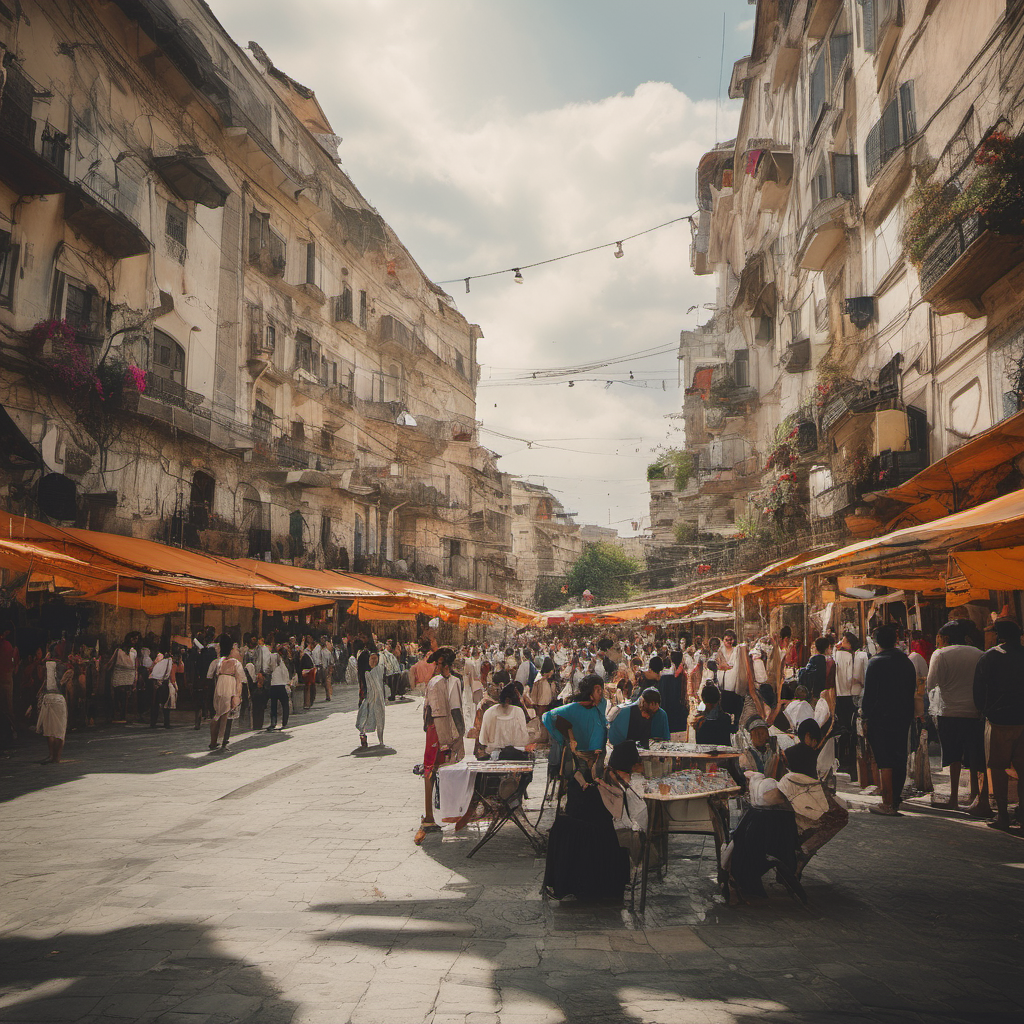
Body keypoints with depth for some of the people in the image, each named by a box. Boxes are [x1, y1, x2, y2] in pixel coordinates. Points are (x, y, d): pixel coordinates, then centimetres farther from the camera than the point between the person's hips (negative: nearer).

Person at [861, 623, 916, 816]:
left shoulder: (875, 663, -10)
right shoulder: (907, 662, 7)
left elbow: (869, 693, -11)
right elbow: (913, 690, 12)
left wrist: (866, 717, -4)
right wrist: (907, 714, 16)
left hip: (880, 718, -6)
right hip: (903, 718, 6)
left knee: (884, 761, -4)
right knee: (900, 758, 12)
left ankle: (888, 803, -5)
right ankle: (896, 799, 20)